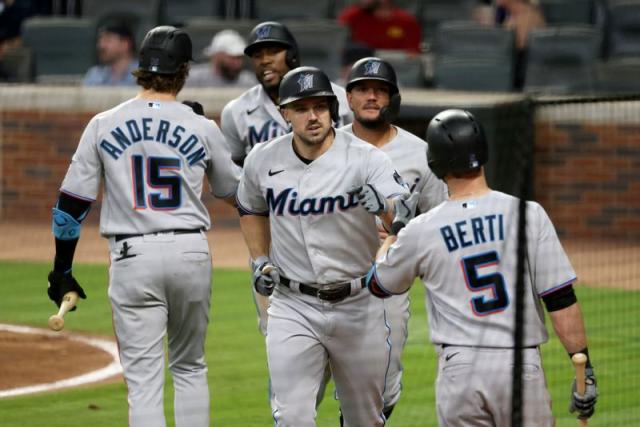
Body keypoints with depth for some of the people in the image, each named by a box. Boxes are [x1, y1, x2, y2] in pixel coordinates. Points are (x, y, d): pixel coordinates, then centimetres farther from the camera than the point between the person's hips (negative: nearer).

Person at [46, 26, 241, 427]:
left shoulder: (104, 126, 0)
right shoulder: (203, 129, 1)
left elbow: (72, 203, 2)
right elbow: (235, 192, 17)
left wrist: (62, 269, 11)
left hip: (133, 258, -1)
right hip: (191, 253, 1)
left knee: (144, 379, -2)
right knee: (190, 367, 19)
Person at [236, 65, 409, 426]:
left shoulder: (365, 159, -13)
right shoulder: (263, 160, -3)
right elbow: (252, 210, 19)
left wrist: (385, 206, -51)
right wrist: (260, 261, 6)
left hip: (358, 305, -1)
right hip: (293, 305, 1)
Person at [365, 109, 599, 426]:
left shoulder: (421, 231, 0)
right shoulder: (528, 214, -3)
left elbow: (377, 284, 20)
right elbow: (561, 301, -6)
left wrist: (397, 225, 32)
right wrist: (585, 369, -1)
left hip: (458, 371, 1)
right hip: (522, 366, -1)